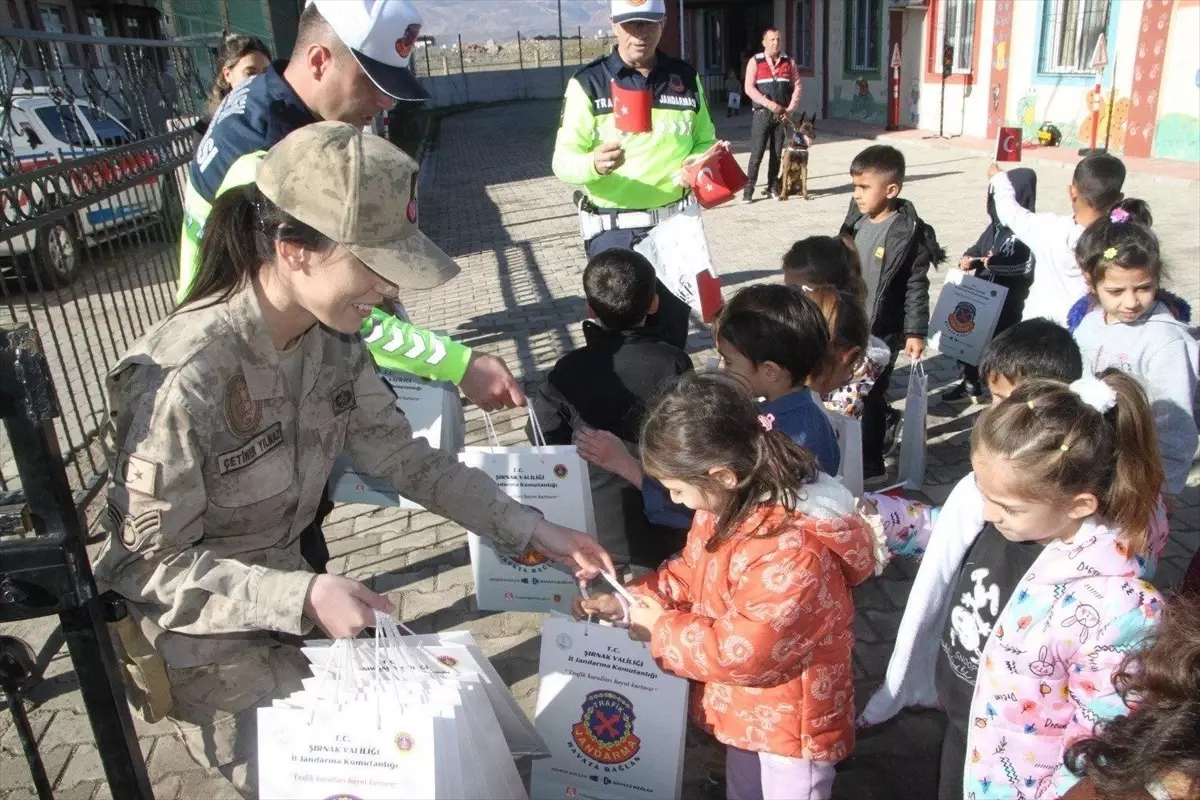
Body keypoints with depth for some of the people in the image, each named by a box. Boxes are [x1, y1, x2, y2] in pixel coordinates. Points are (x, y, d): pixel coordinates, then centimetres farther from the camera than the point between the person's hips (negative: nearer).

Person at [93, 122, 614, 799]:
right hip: (203, 636, -6)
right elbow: (154, 563, -23)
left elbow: (406, 460, -4)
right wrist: (304, 597, -33)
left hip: (288, 587, 6)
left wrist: (532, 529, -8)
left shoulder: (333, 339, -12)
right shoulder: (182, 379, -33)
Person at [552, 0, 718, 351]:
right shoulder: (589, 83, -4)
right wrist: (595, 164, -32)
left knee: (674, 328, 11)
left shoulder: (686, 78, 8)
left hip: (675, 224, 3)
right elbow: (563, 159, -9)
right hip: (613, 229, -3)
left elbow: (705, 142, 16)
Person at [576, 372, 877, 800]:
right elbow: (690, 573, 6)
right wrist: (629, 603, -9)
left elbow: (742, 653, -33)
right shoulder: (728, 506, -9)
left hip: (791, 721, -8)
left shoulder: (791, 550, -38)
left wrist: (660, 627, -20)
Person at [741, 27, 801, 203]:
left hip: (782, 115, 3)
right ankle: (748, 189, -5)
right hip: (762, 113, -3)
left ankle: (773, 187, 14)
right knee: (756, 153, -7)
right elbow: (749, 88, -9)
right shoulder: (755, 62, 0)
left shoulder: (789, 62, 9)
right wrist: (769, 104, -18)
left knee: (777, 153, 7)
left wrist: (790, 109, -4)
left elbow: (797, 86, 9)